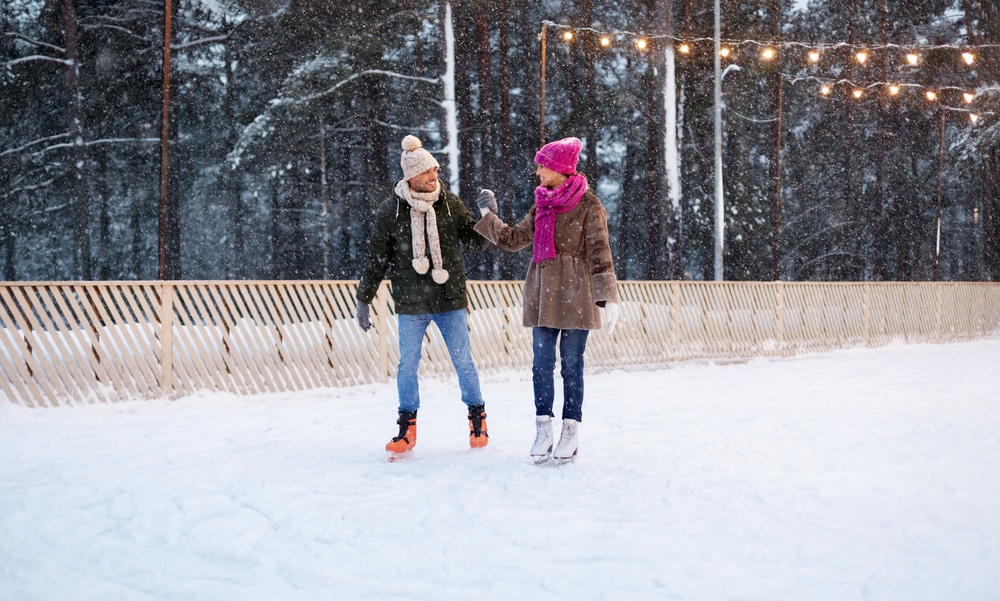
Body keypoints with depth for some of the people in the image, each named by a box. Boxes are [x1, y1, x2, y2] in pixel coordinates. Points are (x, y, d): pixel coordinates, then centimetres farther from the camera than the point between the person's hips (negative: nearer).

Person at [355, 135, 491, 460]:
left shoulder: (450, 202, 1)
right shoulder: (390, 211, -2)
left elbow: (477, 241, 3)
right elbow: (376, 259, 4)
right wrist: (364, 299, 5)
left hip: (450, 299, 0)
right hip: (411, 302, 0)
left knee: (463, 361, 5)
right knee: (408, 364, 3)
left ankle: (477, 417, 21)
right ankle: (407, 427, 15)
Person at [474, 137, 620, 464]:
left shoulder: (588, 205, -4)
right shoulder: (541, 206, 14)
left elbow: (600, 254, -8)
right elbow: (512, 239, 22)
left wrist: (608, 298, -13)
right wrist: (487, 215, 19)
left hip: (575, 294, -5)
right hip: (542, 294, 5)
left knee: (571, 364, 0)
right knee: (542, 363, 3)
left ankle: (571, 431, 8)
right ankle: (543, 429, 10)